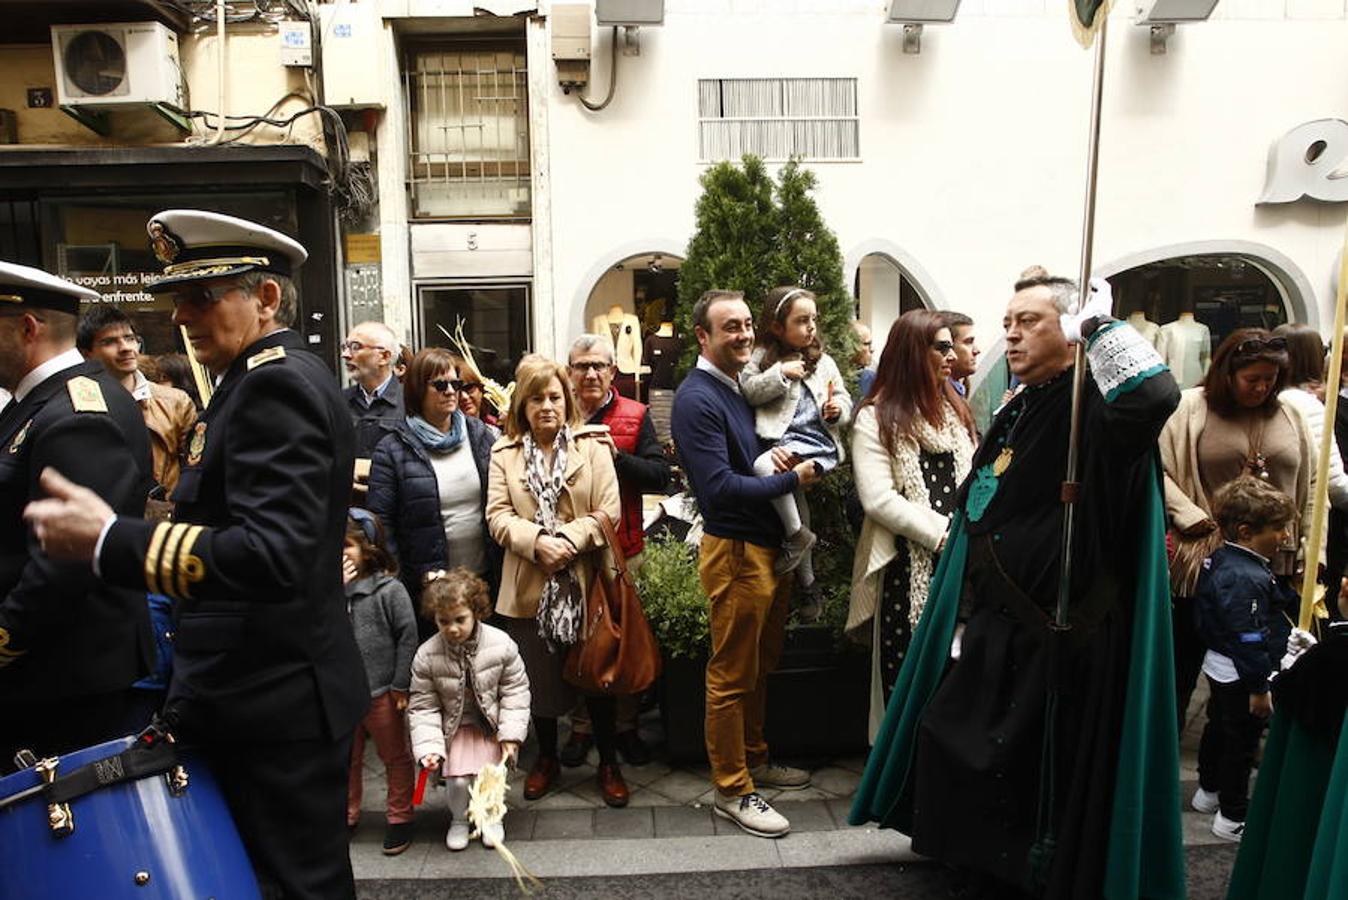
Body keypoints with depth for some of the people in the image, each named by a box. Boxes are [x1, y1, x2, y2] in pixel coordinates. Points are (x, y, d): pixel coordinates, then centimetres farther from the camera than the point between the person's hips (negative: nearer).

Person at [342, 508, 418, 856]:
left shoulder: (389, 589, -13)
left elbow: (408, 636, -12)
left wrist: (401, 685, -11)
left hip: (382, 692, -4)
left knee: (395, 758, 12)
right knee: (345, 759, 20)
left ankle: (399, 817, 27)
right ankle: (346, 815, 38)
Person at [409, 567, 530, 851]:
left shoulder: (501, 644, -17)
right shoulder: (426, 656, -16)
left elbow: (515, 691, -7)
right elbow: (423, 707, -8)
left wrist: (511, 733, -12)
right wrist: (428, 747, -18)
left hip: (492, 724, 0)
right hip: (455, 727, 1)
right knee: (458, 779, -12)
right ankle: (459, 819, 21)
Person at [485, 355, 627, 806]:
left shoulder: (593, 445, -1)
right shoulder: (504, 452, 4)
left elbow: (609, 510, -7)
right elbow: (498, 515, -3)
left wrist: (569, 541, -18)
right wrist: (537, 542, -18)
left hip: (586, 582, -1)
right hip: (530, 584, 2)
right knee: (540, 677, 14)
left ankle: (608, 763, 27)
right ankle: (546, 758, 36)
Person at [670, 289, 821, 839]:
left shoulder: (744, 387, 13)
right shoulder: (697, 398, -16)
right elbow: (721, 486, -24)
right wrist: (792, 479, -15)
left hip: (770, 544, 9)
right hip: (735, 550, -9)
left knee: (760, 666, 21)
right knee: (732, 675, 3)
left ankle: (754, 760, 38)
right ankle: (731, 790, 17)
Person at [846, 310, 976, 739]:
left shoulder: (955, 410, 15)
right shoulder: (877, 419, -3)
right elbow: (878, 499, -12)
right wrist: (942, 535, -14)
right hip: (906, 567, -4)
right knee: (905, 671, 3)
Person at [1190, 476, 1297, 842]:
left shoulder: (1220, 558, 1)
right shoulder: (1246, 579, -29)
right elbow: (1249, 640, -27)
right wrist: (1259, 687, -21)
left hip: (1219, 666, 10)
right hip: (1241, 677, -10)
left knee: (1218, 728, 23)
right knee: (1241, 742, 4)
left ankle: (1208, 791, 40)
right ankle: (1233, 816, 18)